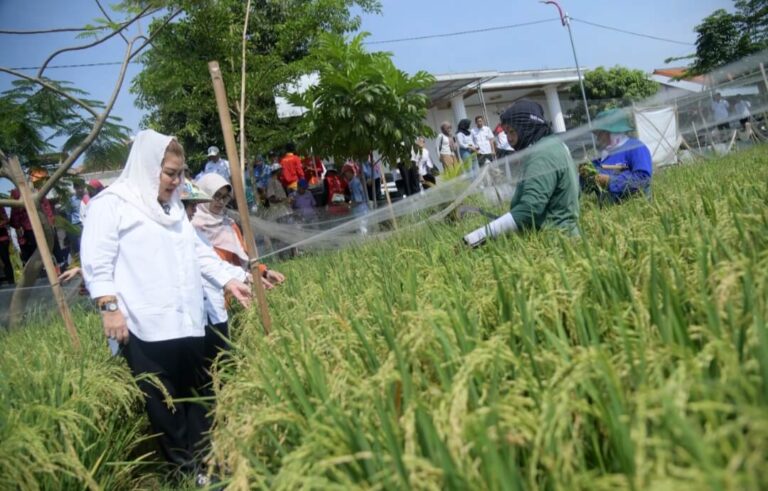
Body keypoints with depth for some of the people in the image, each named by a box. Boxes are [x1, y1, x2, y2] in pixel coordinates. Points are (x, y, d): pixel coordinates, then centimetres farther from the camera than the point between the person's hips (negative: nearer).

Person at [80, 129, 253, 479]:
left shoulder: (173, 207, 20)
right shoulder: (111, 203, -3)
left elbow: (198, 251, 22)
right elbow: (97, 262, -9)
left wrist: (228, 281, 14)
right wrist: (108, 306, -16)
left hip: (187, 322, 7)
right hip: (145, 328, -7)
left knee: (197, 396, 10)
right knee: (163, 403, 2)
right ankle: (185, 467, 14)